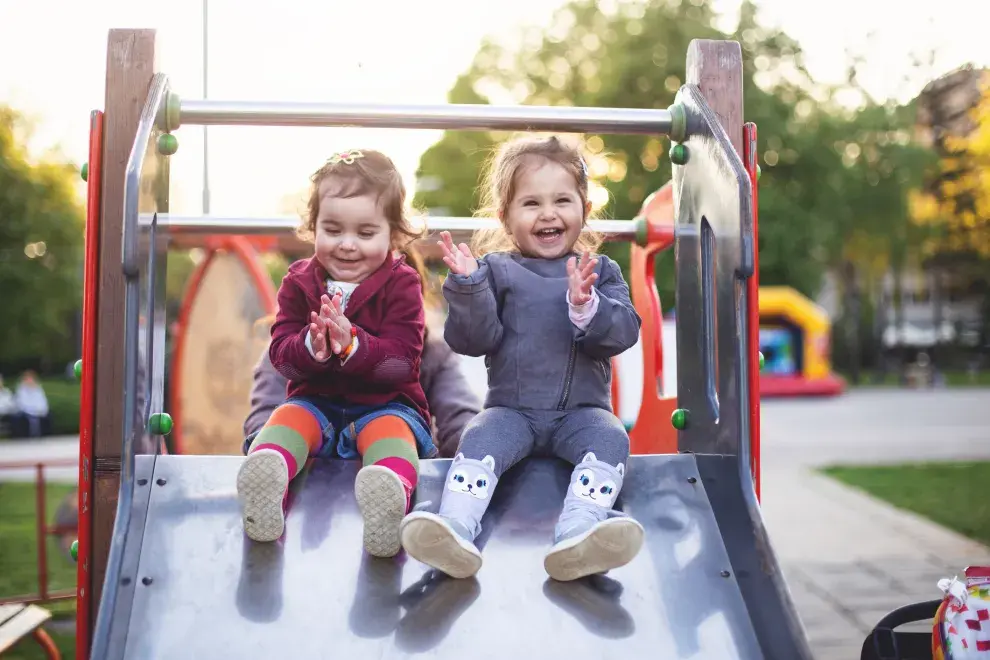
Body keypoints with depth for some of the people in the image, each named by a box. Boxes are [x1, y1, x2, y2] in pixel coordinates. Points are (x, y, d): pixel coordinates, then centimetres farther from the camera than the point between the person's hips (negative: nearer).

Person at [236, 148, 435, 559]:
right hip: (316, 401, 3)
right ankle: (266, 472, -62)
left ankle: (391, 491, -69)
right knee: (287, 418, -28)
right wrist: (311, 346, -27)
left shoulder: (401, 285, -2)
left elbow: (403, 360, -13)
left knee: (391, 430, -35)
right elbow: (281, 356, -2)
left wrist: (352, 345, -32)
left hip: (386, 404, -3)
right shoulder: (298, 282, 7)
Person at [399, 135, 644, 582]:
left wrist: (586, 305, -22)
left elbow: (624, 332, -3)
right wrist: (466, 285, -17)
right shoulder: (496, 271, 9)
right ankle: (455, 529, -46)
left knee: (611, 439, -29)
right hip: (511, 409, 0)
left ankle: (578, 533, -48)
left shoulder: (602, 272, 12)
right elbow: (476, 340, -2)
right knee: (480, 439, -29)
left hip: (581, 409, 1)